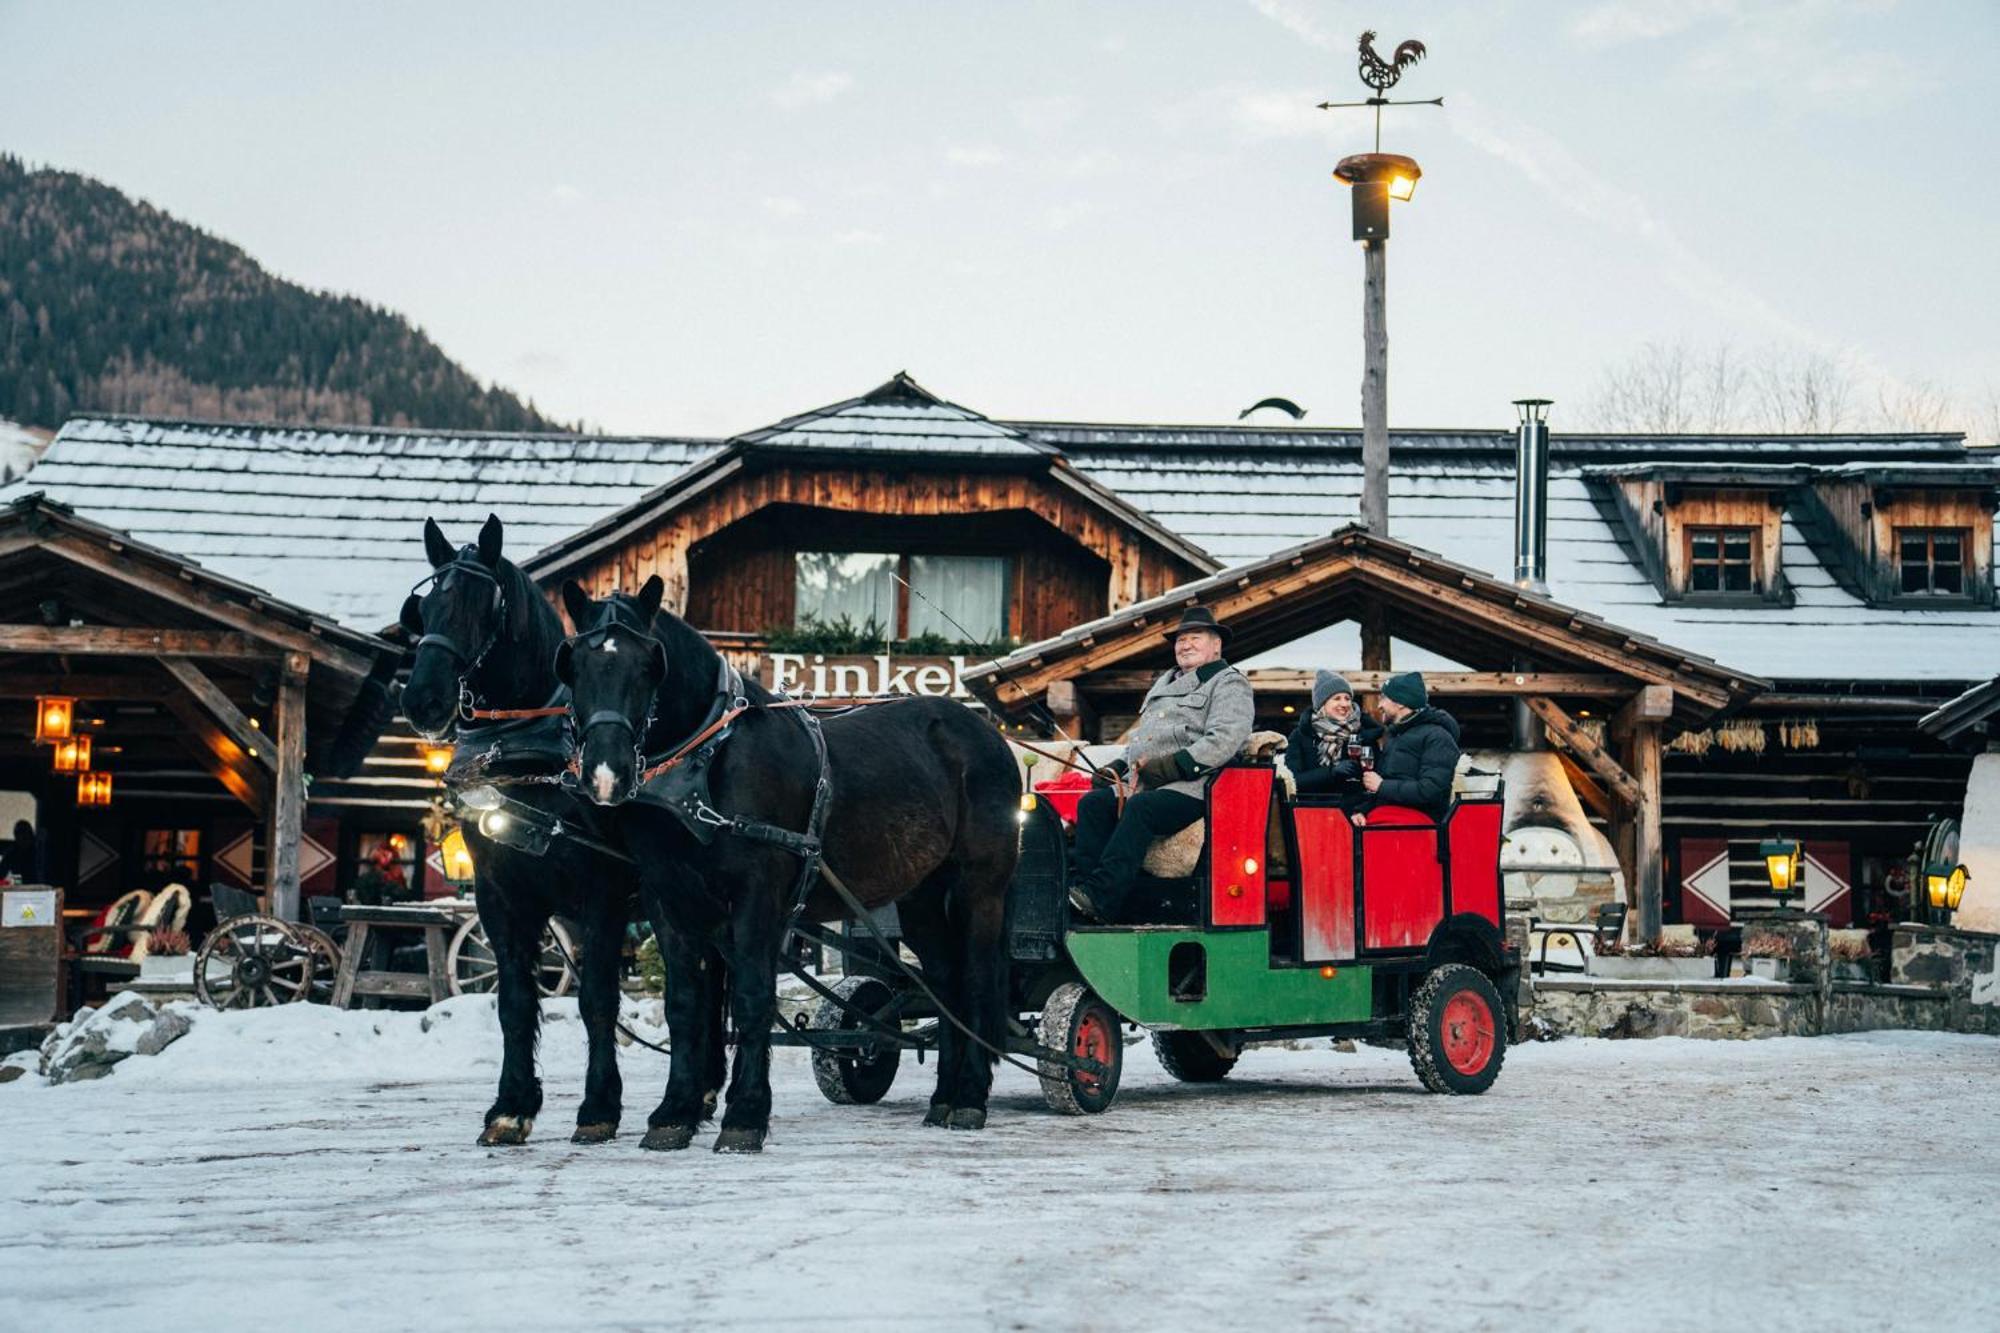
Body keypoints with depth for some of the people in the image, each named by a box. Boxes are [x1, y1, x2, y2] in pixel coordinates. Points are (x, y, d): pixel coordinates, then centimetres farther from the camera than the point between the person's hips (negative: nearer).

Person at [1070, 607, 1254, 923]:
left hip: (1191, 786, -8)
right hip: (1142, 783, 8)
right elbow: (1140, 739, 36)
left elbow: (1226, 740, -12)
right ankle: (1085, 888, -29)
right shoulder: (1164, 683, 31)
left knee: (1140, 808, -34)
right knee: (1092, 803, -17)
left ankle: (1101, 895, -44)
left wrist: (1172, 765, -19)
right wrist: (1118, 766, 15)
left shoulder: (1229, 683, 5)